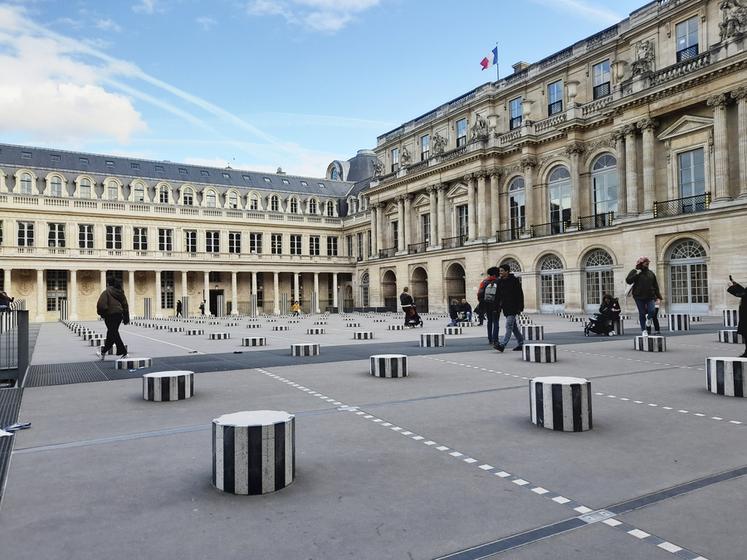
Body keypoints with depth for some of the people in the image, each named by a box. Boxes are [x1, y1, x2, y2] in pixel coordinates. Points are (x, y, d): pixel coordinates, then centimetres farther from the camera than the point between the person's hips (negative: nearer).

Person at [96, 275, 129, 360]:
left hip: (110, 315, -7)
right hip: (119, 314, 7)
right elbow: (125, 305, 14)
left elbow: (101, 304, -15)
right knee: (111, 334, 17)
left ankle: (123, 353, -9)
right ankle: (103, 352, 32)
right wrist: (126, 319, 18)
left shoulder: (106, 292, -7)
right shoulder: (120, 292, 12)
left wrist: (101, 314, 2)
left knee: (114, 334, -2)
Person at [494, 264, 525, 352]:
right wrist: (500, 306, 10)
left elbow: (520, 294, -9)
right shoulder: (500, 281, 11)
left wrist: (520, 307, -13)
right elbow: (499, 295, 17)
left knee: (509, 326, -11)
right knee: (514, 326, 13)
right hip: (506, 307, 8)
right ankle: (521, 344, 23)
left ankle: (502, 345, -18)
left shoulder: (515, 280, -7)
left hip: (513, 307, -8)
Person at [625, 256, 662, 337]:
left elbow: (655, 286, 13)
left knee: (652, 311, -19)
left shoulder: (651, 273, 13)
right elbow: (628, 281, -9)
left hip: (650, 297, 2)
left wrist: (658, 296, 7)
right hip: (639, 297, -2)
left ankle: (649, 318, 17)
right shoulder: (634, 272, 3)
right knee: (642, 313, 1)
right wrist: (636, 274, -18)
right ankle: (644, 330, 13)